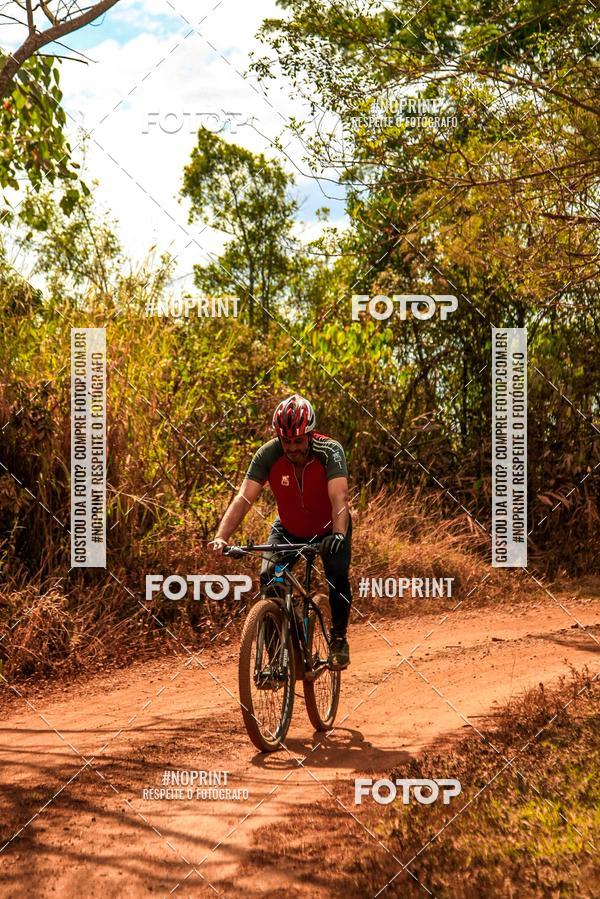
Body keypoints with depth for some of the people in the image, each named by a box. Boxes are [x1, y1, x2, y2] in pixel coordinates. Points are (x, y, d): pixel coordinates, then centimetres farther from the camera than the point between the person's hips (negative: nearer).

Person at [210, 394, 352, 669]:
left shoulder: (329, 451, -30)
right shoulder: (268, 454, -25)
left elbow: (339, 498, -41)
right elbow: (243, 499, -31)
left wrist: (339, 535, -59)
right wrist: (221, 537, -45)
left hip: (328, 528, -2)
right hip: (288, 528, 2)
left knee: (337, 575, -25)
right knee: (268, 577, -21)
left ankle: (339, 639, -1)